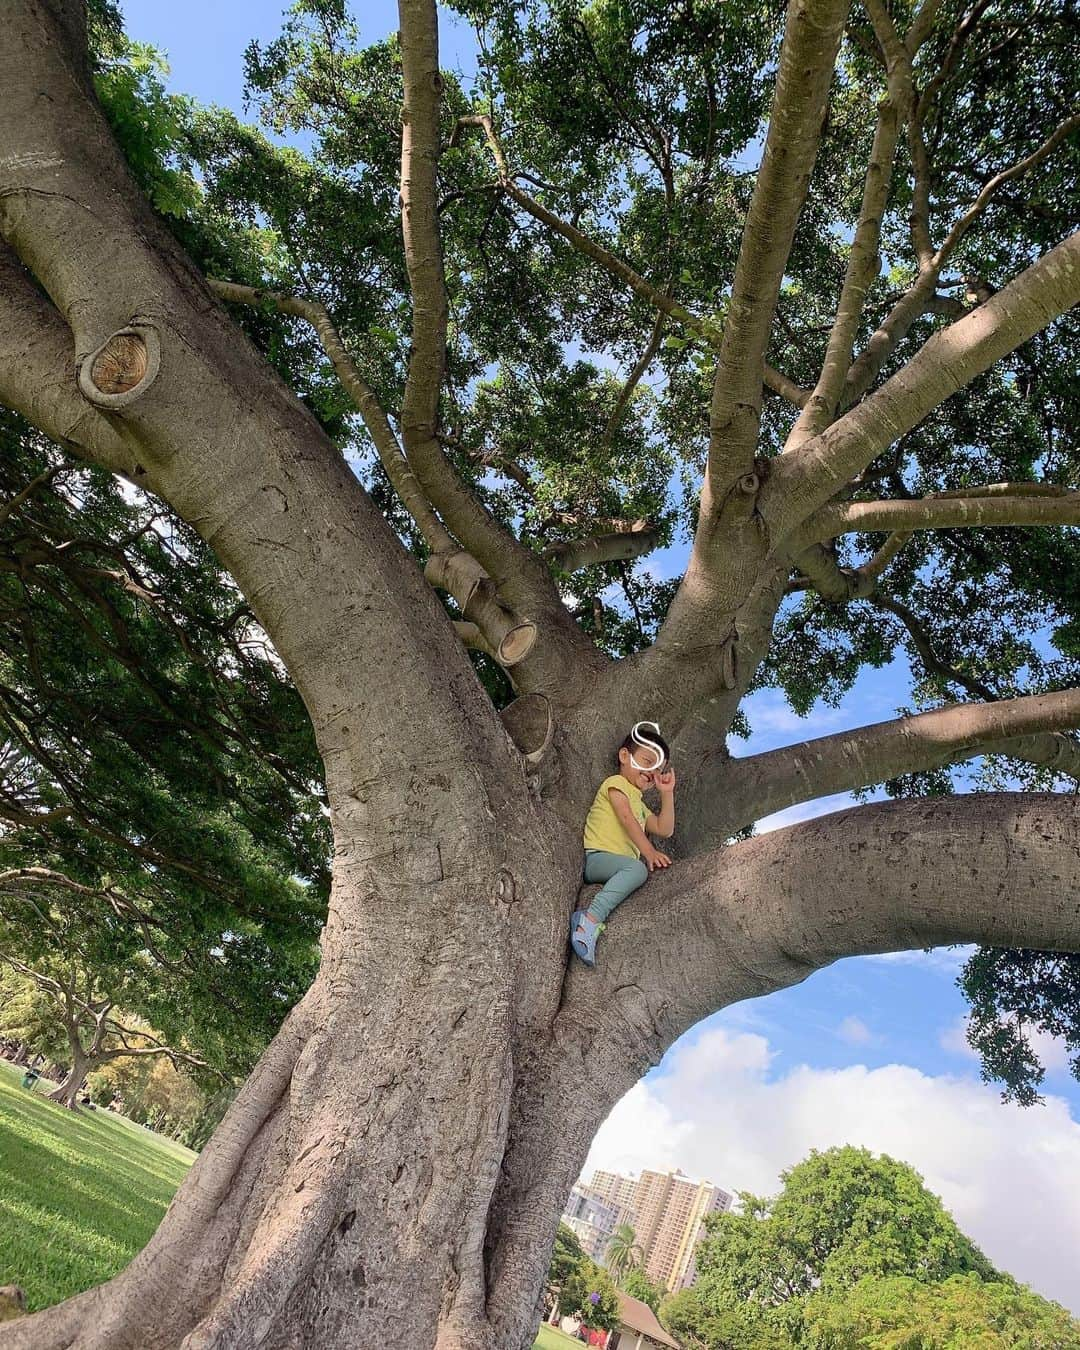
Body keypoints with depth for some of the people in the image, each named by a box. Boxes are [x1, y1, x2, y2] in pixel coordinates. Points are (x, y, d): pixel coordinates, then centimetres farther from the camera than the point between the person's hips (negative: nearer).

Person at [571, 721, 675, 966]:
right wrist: (648, 851, -22)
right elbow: (626, 819, -10)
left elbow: (665, 830, 25)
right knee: (637, 868, -35)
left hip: (620, 864, 8)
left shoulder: (639, 803, 34)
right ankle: (590, 919, -43)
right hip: (597, 858, -8)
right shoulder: (616, 783, 7)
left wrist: (667, 793, 20)